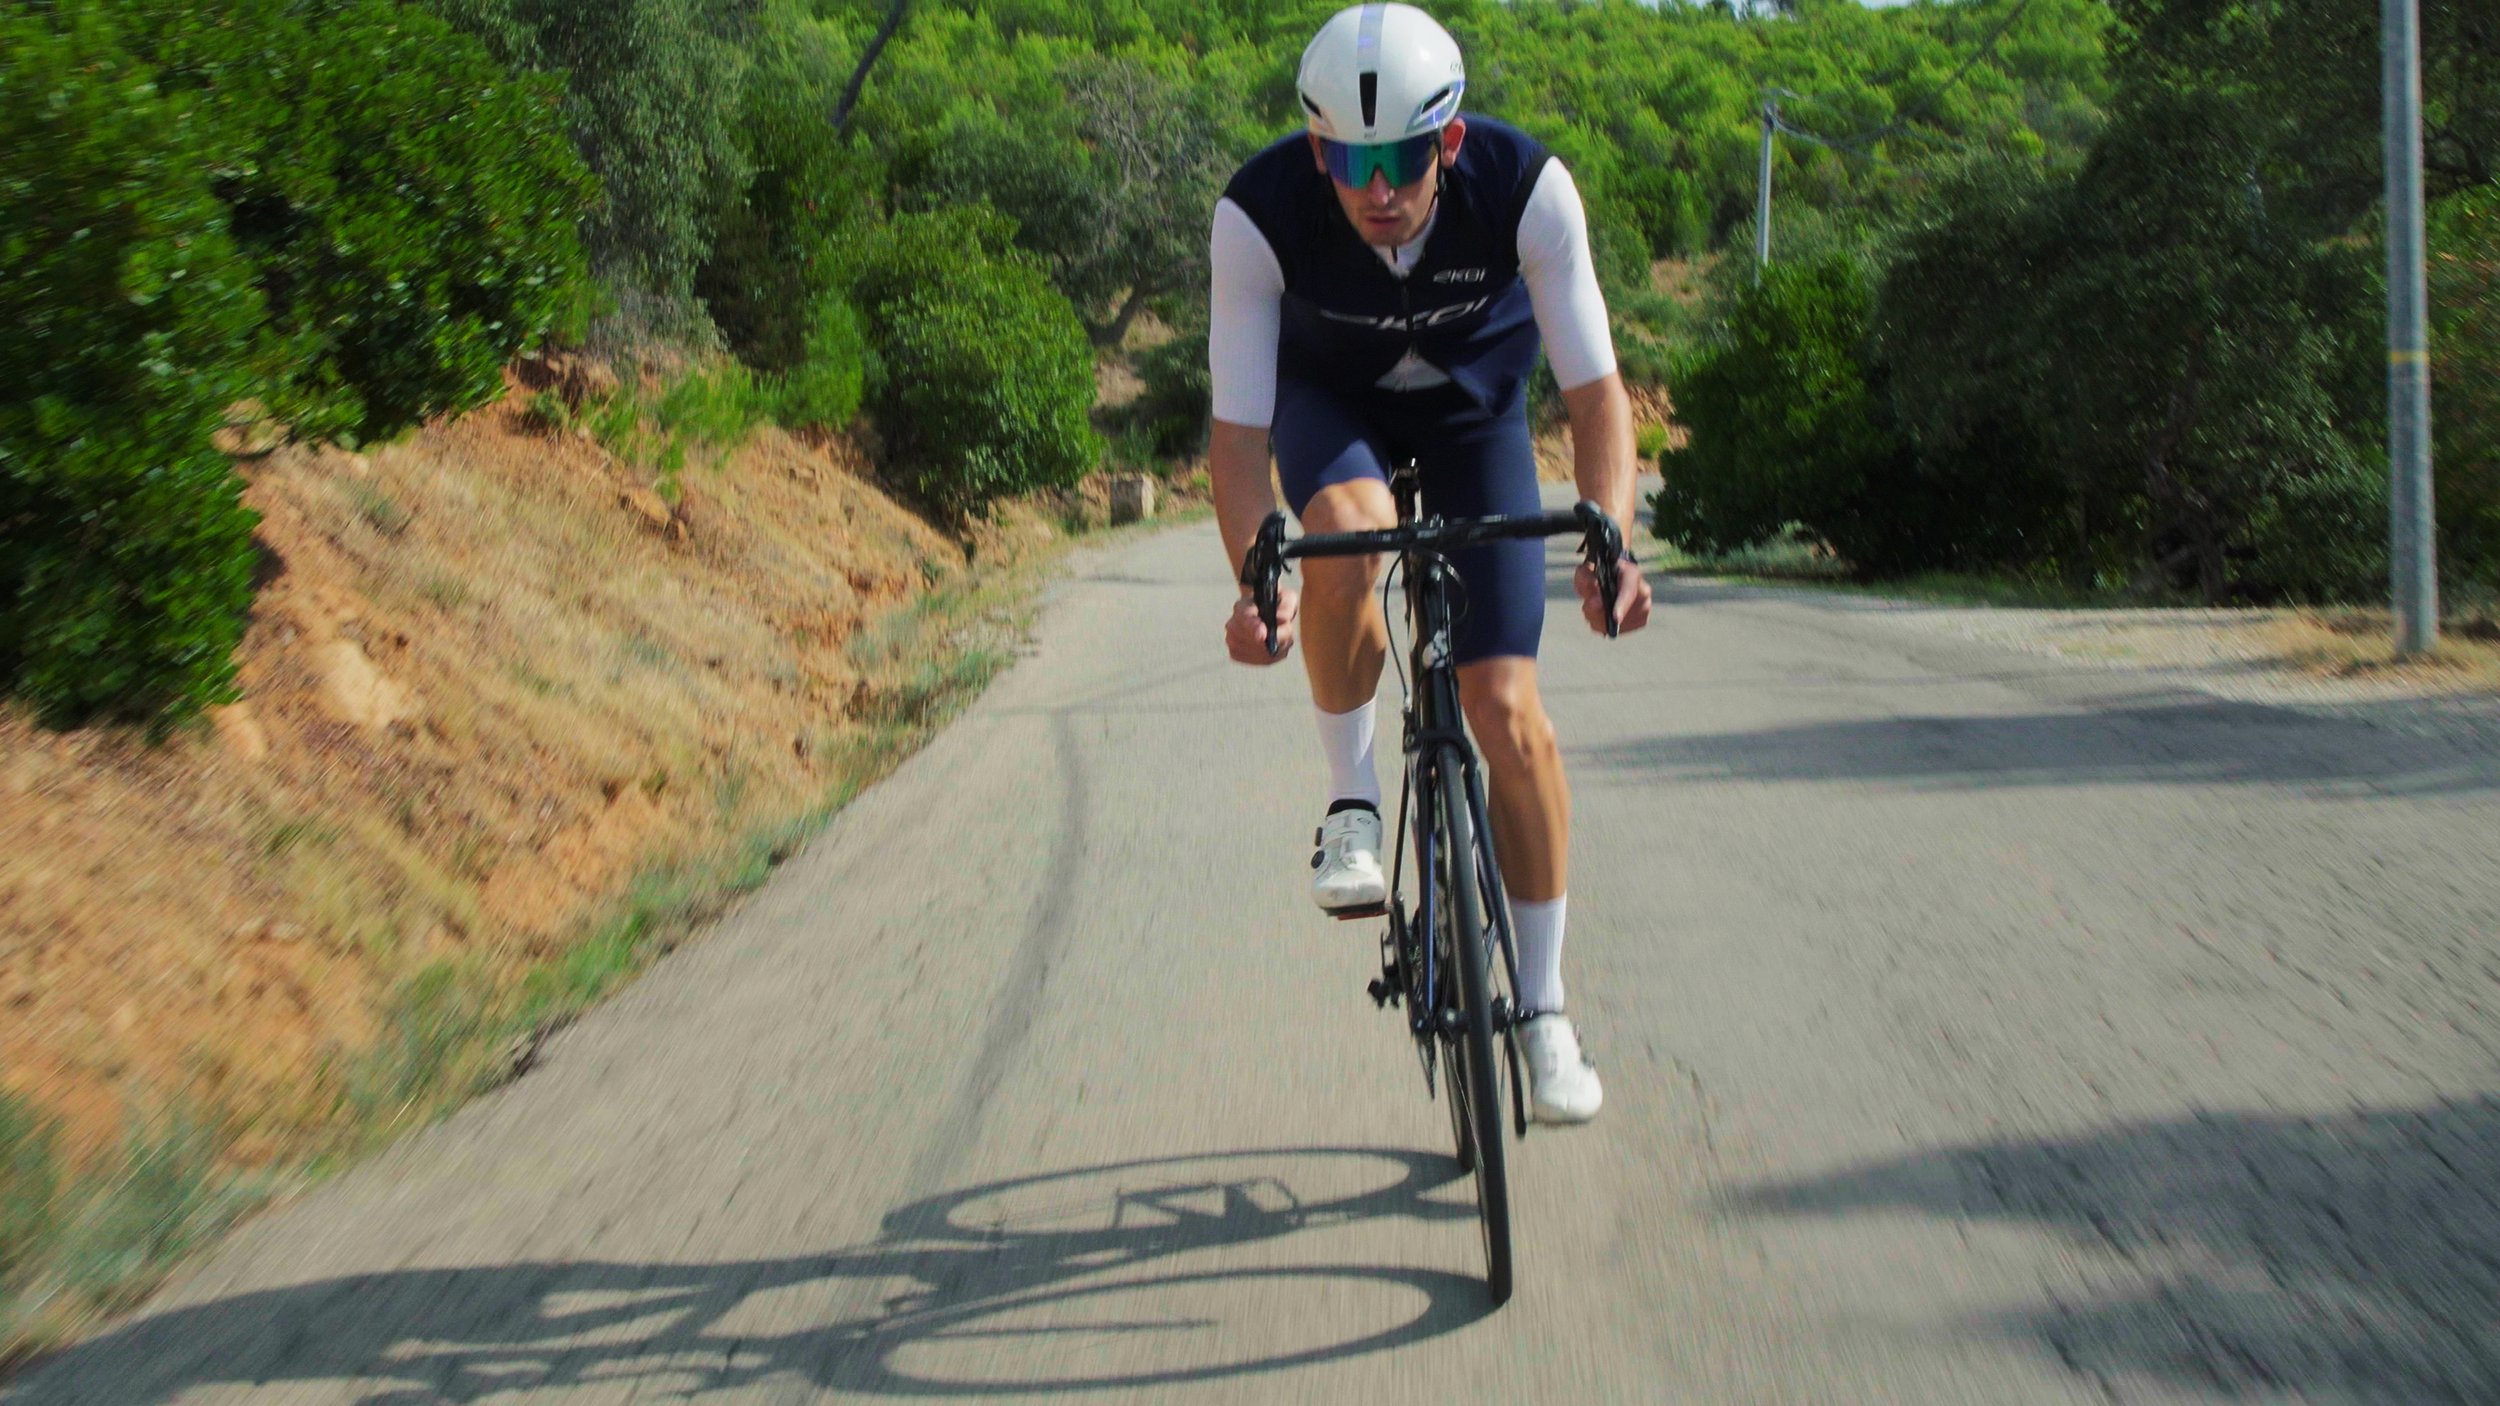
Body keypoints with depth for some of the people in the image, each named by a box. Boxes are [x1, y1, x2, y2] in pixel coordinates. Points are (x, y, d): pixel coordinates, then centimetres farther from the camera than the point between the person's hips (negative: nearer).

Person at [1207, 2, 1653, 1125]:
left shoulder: (1527, 189, -33)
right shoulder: (1258, 213, -34)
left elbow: (1594, 388, -27)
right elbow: (1239, 425, -30)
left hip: (1473, 405, 0)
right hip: (1329, 401, 0)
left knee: (1507, 709, -9)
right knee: (1347, 531, -38)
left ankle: (1542, 1004, 5)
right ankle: (1351, 801, -13)